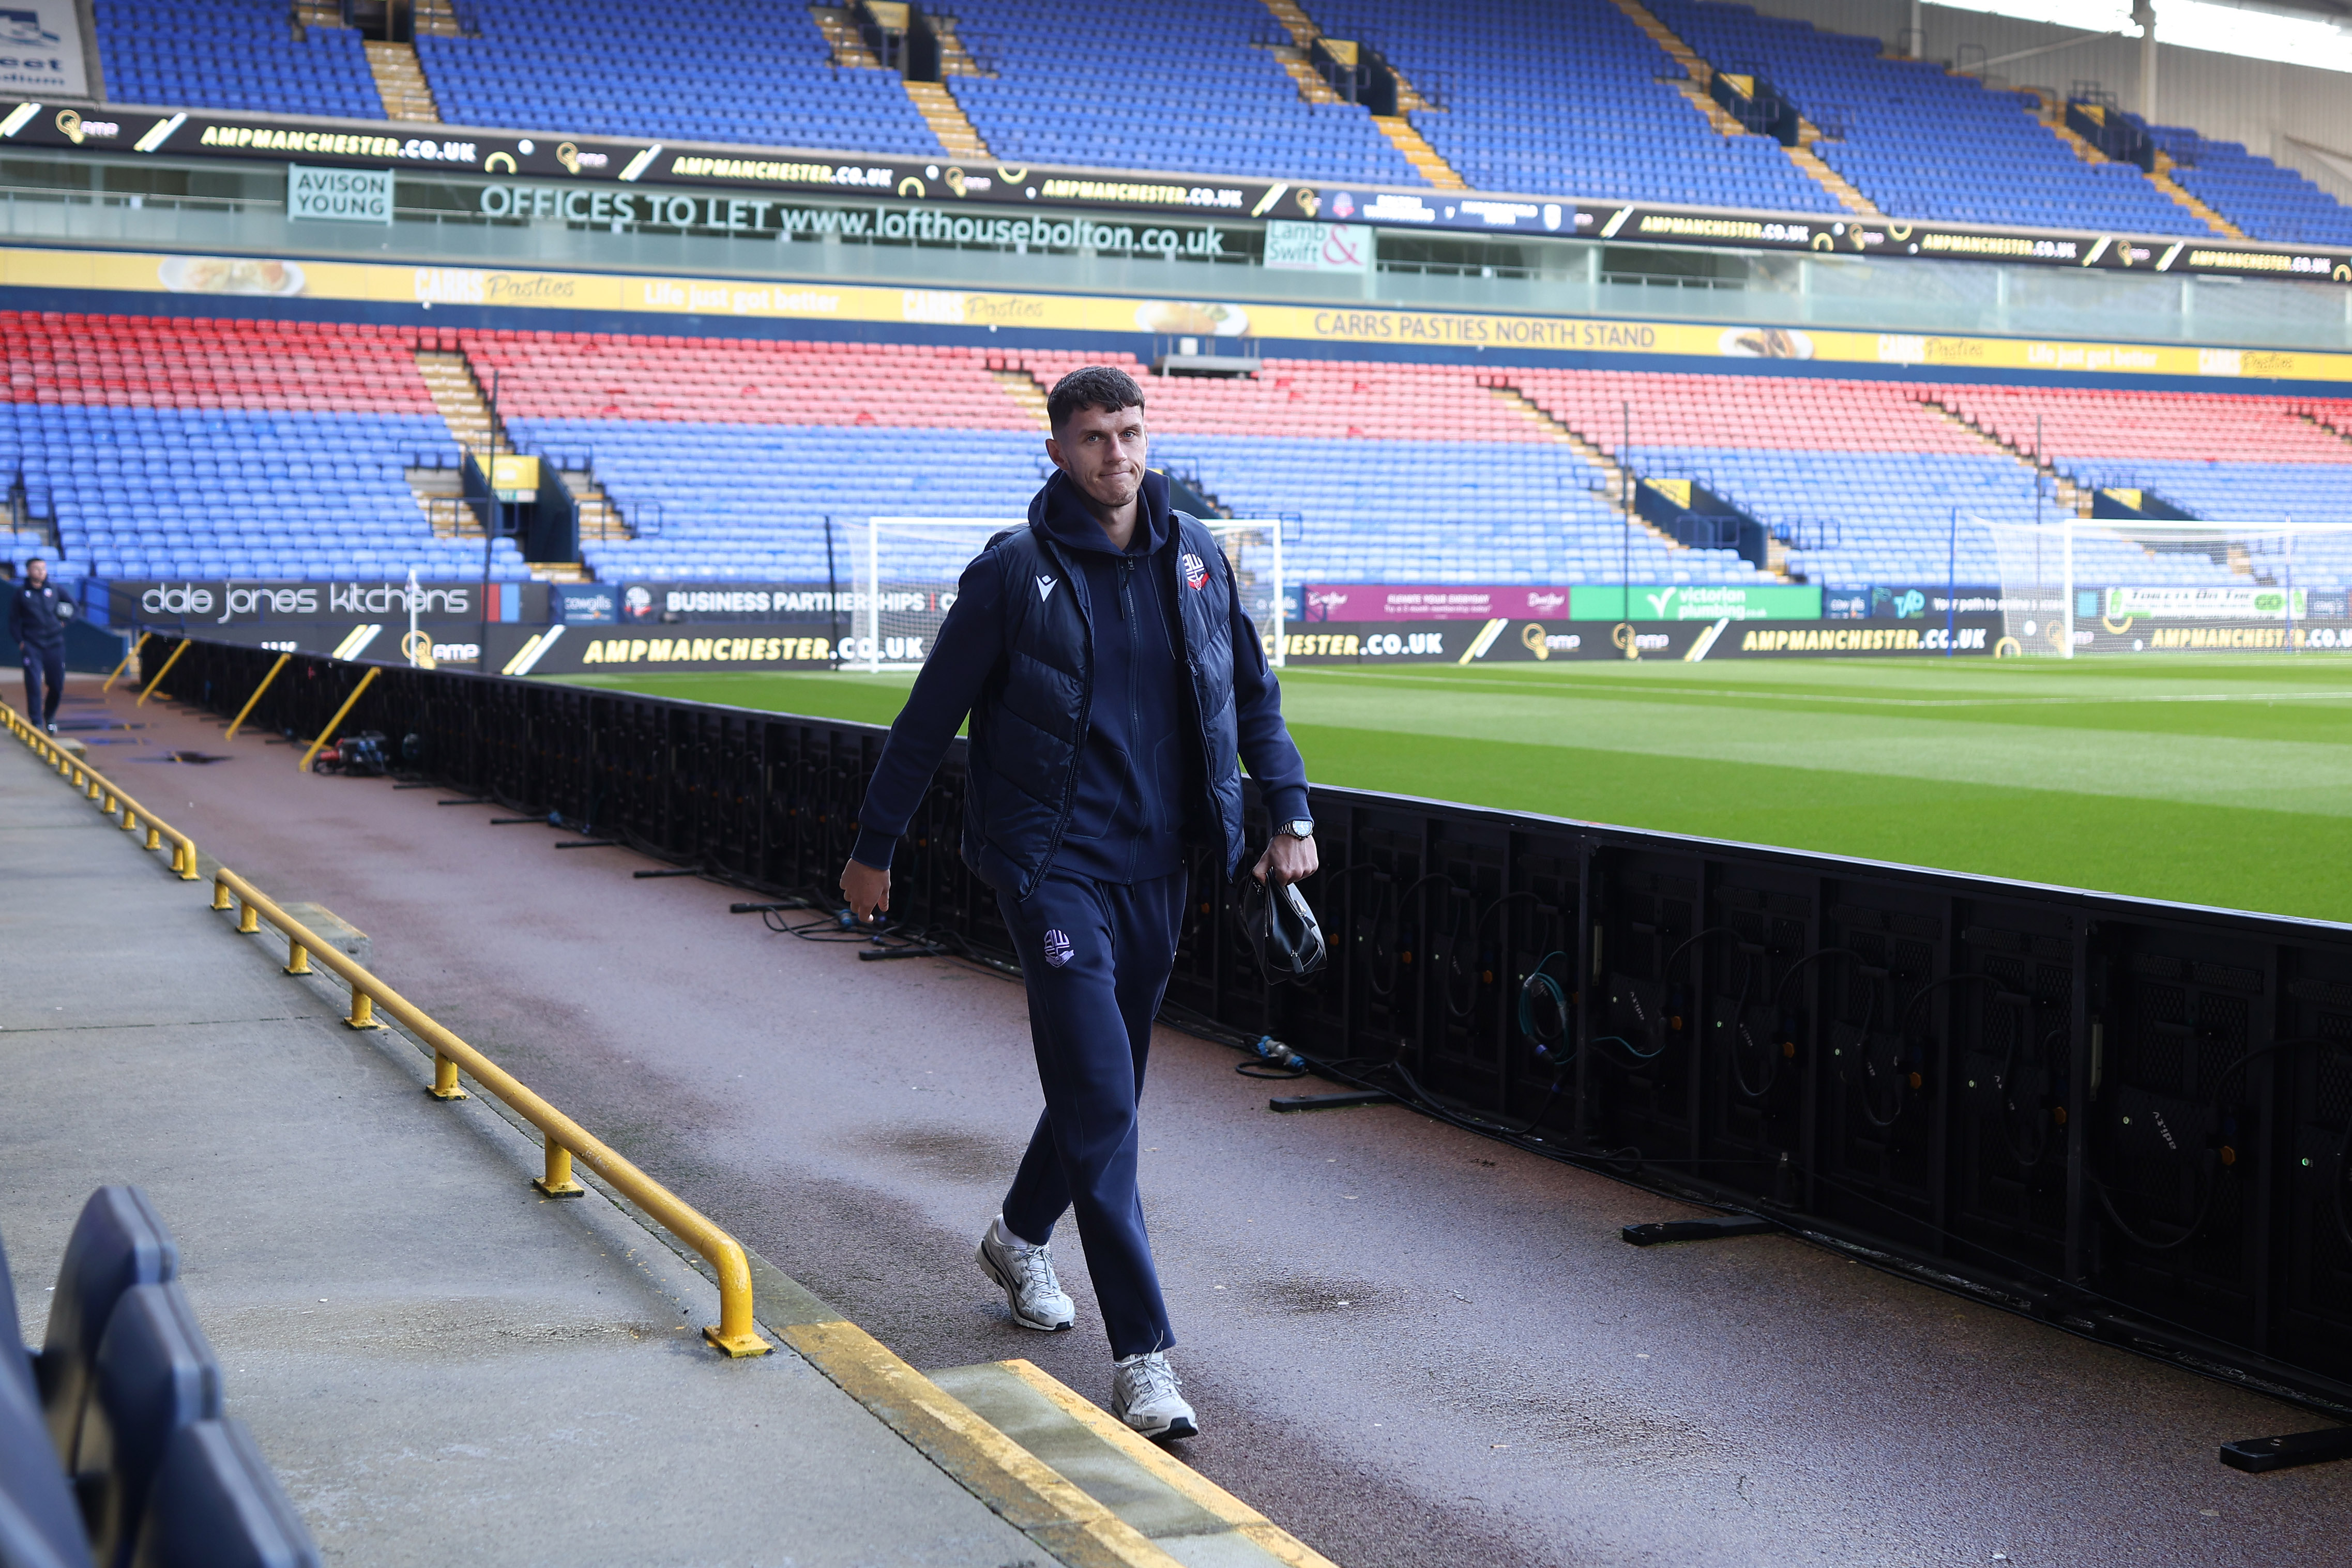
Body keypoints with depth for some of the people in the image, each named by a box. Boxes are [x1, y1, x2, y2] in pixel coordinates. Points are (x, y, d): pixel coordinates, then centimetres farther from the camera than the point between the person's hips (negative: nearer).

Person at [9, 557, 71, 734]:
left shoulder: (54, 589, 6)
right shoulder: (21, 593, 3)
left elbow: (73, 606, 19)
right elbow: (14, 619, 6)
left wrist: (64, 622, 6)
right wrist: (20, 640, -4)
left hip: (54, 644, 2)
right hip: (31, 645, -2)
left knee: (57, 685, 4)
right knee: (34, 684, -12)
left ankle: (50, 718, 27)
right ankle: (36, 722, -6)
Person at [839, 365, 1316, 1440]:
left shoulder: (1196, 558, 5)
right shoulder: (1015, 571, -8)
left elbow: (1253, 697, 15)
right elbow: (930, 718, -1)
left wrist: (1289, 812, 6)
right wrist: (873, 849, 3)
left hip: (1155, 867, 5)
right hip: (1053, 866, -5)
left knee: (1106, 1081, 17)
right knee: (1101, 1097, -12)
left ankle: (1020, 1237, 44)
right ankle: (1143, 1355, -9)